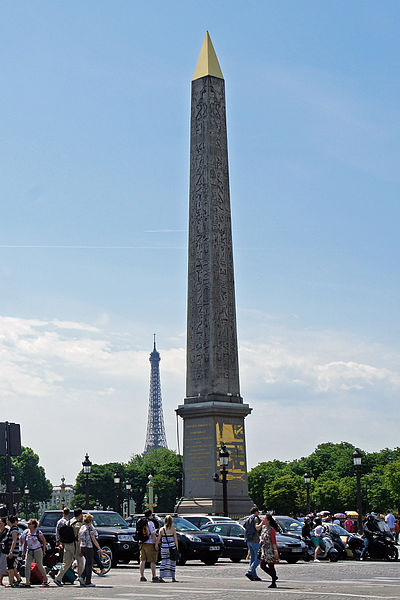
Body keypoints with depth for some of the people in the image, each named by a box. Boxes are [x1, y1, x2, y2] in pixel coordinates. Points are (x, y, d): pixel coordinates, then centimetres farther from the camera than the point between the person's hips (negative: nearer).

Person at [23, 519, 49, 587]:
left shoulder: (38, 532, -7)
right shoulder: (27, 532, 6)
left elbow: (44, 541, 0)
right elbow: (25, 543, 15)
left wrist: (44, 550, -1)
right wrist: (23, 551, 11)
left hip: (37, 550, -4)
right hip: (29, 551, 4)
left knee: (39, 565, 3)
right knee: (27, 565, -9)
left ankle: (45, 579, 24)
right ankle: (27, 582, -10)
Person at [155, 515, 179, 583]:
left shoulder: (161, 529, 3)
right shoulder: (173, 529, -4)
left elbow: (158, 539, 2)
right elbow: (175, 539, -4)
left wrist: (156, 546, 15)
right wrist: (177, 548, 5)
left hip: (164, 548, 2)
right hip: (172, 547, -2)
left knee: (163, 562, 4)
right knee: (172, 563, 8)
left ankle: (161, 577, -5)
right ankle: (173, 578, 11)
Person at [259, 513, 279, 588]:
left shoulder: (271, 529, -15)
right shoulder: (263, 527, 9)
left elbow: (274, 541, -17)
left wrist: (275, 551, -18)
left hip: (270, 550, -8)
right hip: (264, 550, 8)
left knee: (271, 567, -3)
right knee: (262, 565, 6)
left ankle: (274, 583, 7)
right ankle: (274, 576, 23)